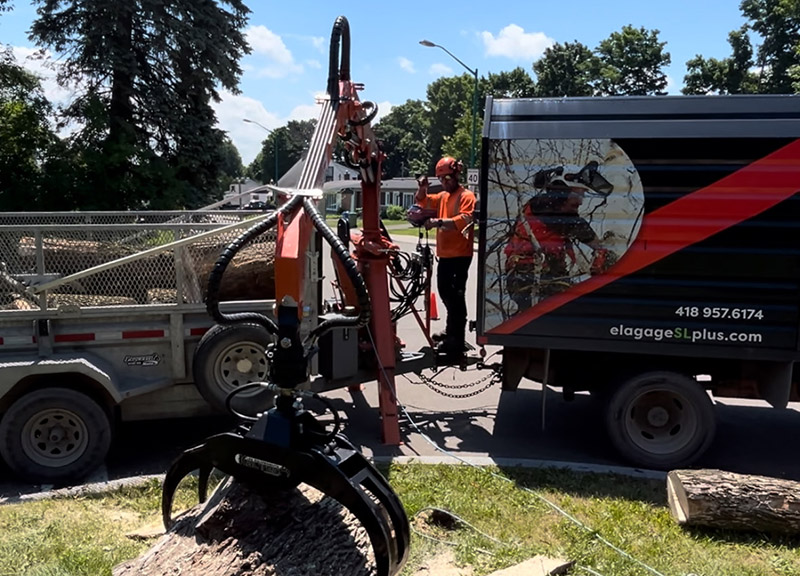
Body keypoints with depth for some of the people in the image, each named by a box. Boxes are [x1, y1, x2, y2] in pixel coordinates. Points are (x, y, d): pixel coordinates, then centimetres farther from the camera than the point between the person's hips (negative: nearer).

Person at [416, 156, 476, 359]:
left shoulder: (466, 196, -9)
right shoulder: (443, 196, 16)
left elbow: (465, 219, -25)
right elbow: (423, 202, 25)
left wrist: (440, 222, -36)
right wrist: (423, 188, 4)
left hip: (460, 254, -9)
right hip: (445, 253, 9)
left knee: (456, 294, -10)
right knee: (445, 291, 20)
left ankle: (456, 340, -7)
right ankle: (451, 330, 37)